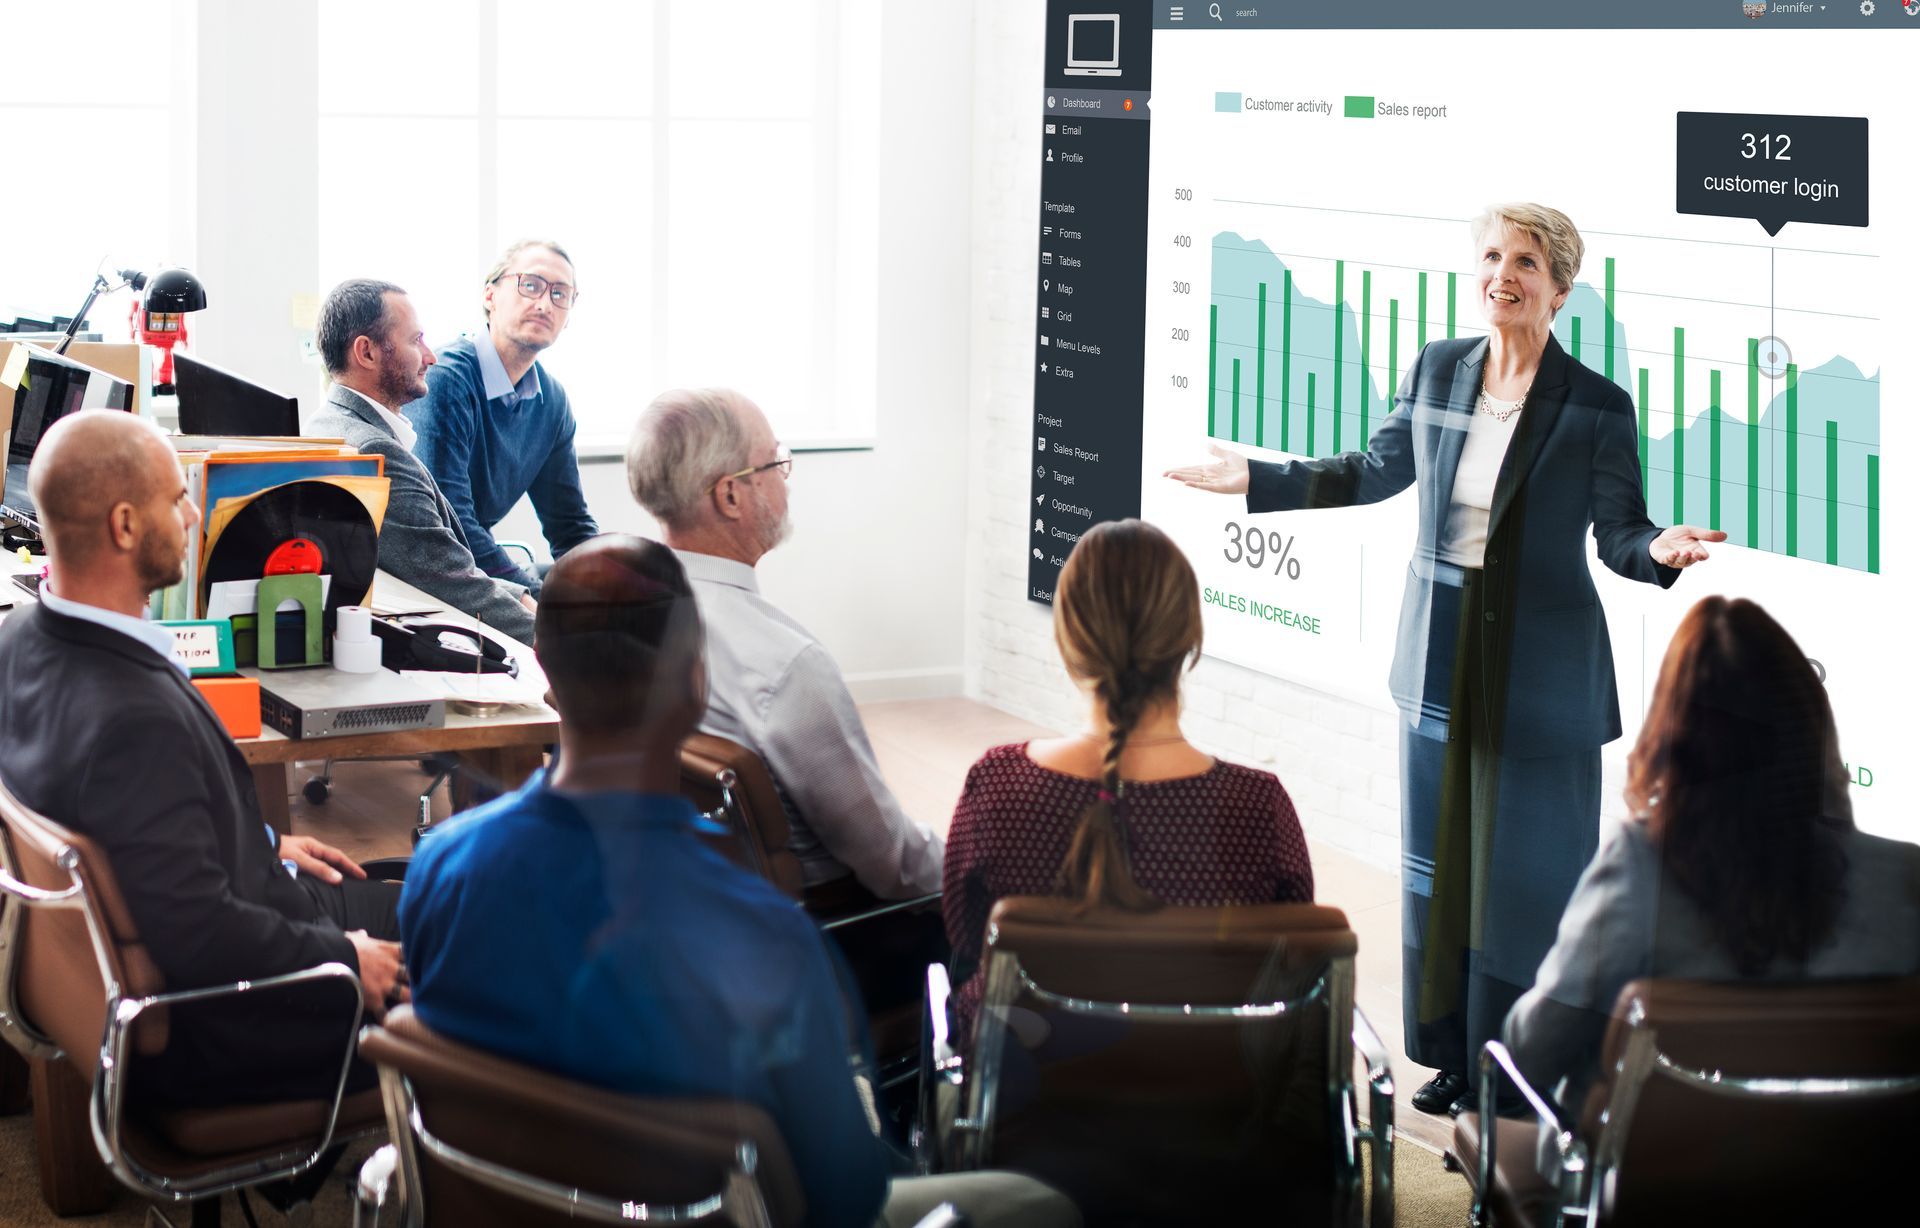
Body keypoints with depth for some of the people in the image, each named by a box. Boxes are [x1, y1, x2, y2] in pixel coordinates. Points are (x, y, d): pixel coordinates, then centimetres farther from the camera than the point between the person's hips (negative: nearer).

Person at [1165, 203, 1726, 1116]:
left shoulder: (1595, 407, -10)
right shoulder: (1438, 368, 1)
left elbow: (1620, 535, -6)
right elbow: (1377, 471, 15)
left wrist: (1660, 550, -28)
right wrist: (1257, 480, 15)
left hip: (1540, 679, -4)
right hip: (1441, 662, 5)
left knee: (1529, 876, 3)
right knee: (1441, 863, 12)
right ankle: (1455, 1056, 26)